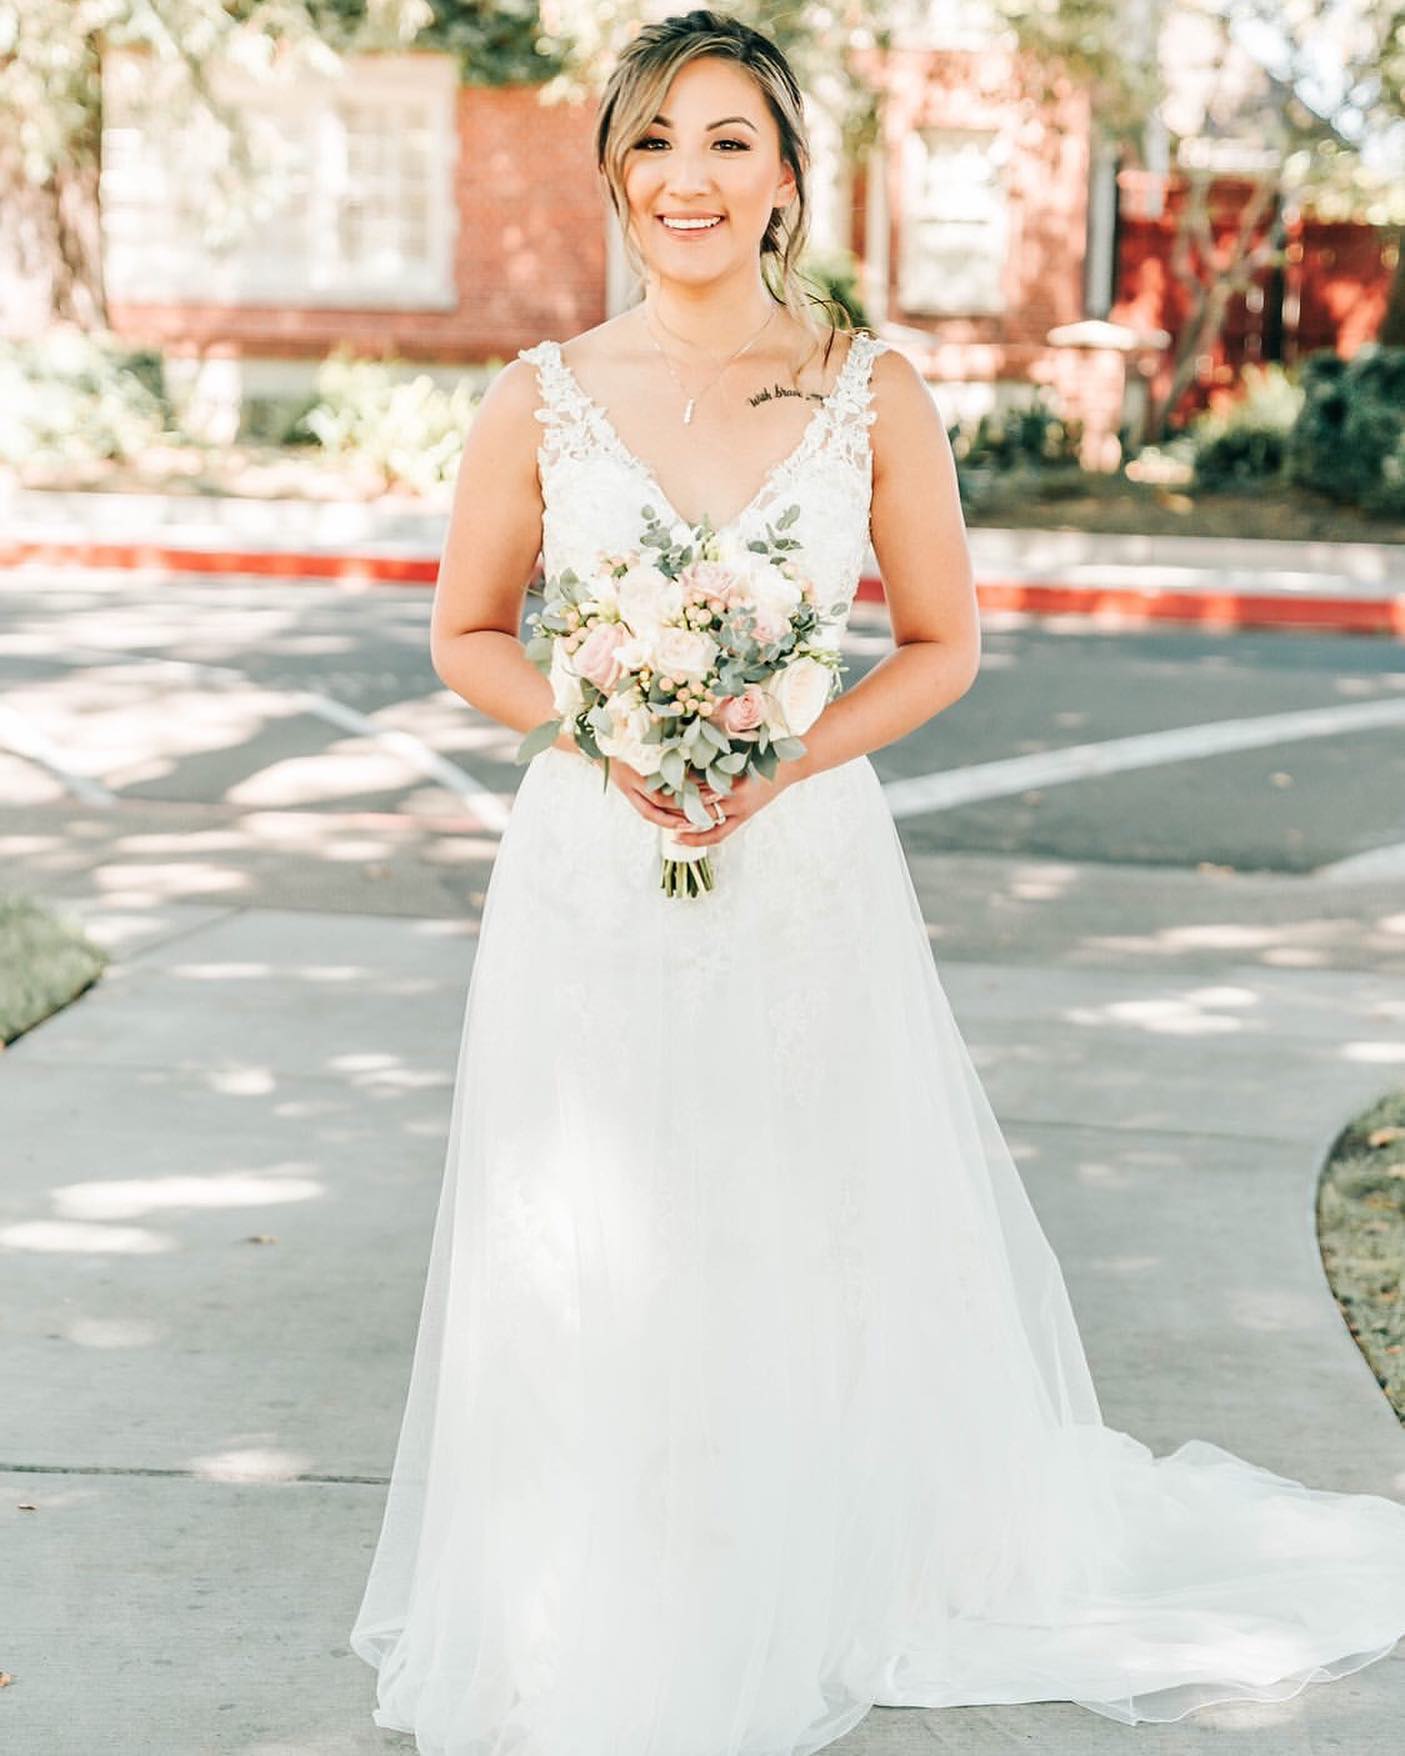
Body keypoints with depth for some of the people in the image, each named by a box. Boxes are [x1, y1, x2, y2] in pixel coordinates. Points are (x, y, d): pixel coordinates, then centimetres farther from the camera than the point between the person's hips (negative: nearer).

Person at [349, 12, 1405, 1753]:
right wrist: (604, 736, -11)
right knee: (594, 1265, 6)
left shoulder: (874, 397, -2)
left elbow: (941, 645, 4)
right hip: (593, 884, 0)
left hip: (807, 873, 0)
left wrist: (785, 761, -12)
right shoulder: (540, 400, -2)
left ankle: (809, 1613, 31)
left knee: (824, 1250, 8)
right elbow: (466, 634, 7)